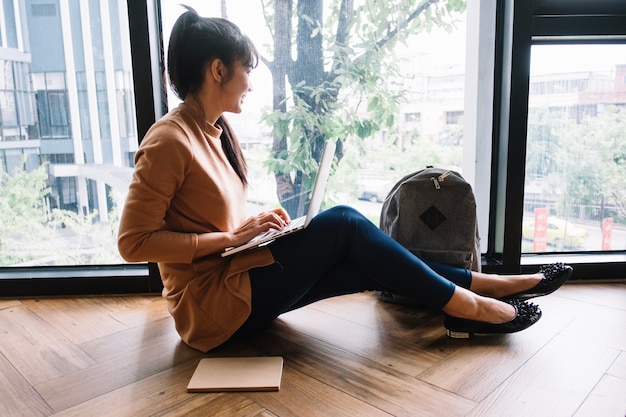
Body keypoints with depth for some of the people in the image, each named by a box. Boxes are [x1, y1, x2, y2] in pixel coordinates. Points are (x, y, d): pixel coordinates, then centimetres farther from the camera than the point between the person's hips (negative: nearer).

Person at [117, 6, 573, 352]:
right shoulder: (169, 140, -19)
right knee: (344, 224, -18)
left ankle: (484, 285, 5)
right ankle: (472, 306, -8)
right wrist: (230, 237, -21)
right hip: (213, 305, -8)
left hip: (237, 277, 8)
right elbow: (134, 242, -19)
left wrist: (255, 222, -3)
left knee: (367, 265, -5)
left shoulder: (215, 128, 7)